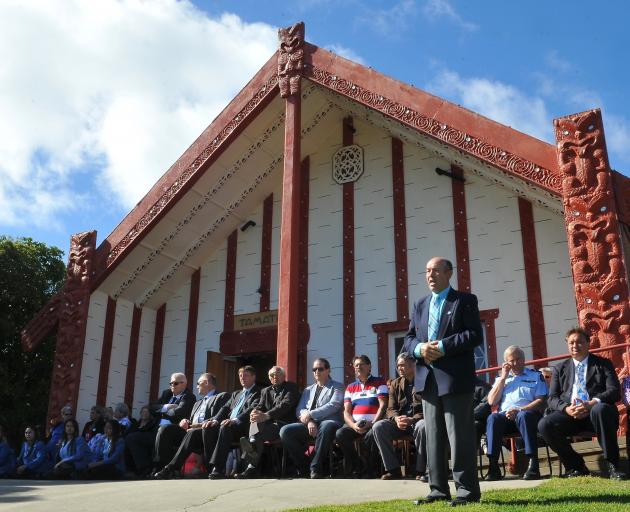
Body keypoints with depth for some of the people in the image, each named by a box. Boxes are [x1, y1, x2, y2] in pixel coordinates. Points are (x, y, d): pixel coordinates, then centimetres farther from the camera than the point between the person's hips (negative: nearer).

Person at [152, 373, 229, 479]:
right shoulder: (197, 403, 34)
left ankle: (172, 468, -38)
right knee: (165, 430, -16)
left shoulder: (222, 397, 9)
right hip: (191, 430, 7)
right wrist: (185, 422, 3)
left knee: (192, 433, -38)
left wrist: (200, 425, -18)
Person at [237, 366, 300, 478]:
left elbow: (285, 404, -11)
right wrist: (255, 412, -17)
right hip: (267, 424, 5)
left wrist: (266, 415, -26)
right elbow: (260, 406, 11)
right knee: (256, 422, -30)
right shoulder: (265, 391, 25)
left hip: (283, 424, -4)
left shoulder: (292, 388, 7)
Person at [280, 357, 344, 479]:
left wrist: (310, 414, -13)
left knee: (327, 427, -41)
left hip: (328, 422, -4)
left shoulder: (337, 387, 11)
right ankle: (303, 466, -8)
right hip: (310, 425, 5)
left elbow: (333, 406, -8)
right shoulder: (308, 390, 24)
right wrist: (309, 421, -11)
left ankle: (315, 468, -29)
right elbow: (299, 410, 11)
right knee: (285, 431, -22)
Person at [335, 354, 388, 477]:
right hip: (355, 424, 3)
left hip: (373, 424, -3)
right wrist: (353, 425, -12)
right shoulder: (351, 387, 20)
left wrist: (372, 423, -16)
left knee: (372, 434, -37)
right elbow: (346, 411, 9)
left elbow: (383, 406, -2)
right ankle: (356, 466, -7)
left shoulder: (379, 382, 10)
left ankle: (367, 466, -10)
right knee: (340, 434, -27)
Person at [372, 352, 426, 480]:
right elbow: (391, 409, 9)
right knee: (378, 427, -23)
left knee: (423, 426, -39)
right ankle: (393, 469, -16)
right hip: (399, 422, 4)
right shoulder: (395, 384, 15)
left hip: (418, 421, -4)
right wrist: (397, 419, -15)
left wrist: (412, 419, -23)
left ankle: (421, 470, -22)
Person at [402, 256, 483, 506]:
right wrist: (420, 348, -8)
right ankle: (439, 489, 16)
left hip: (455, 377, -6)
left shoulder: (465, 300, 2)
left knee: (459, 436, -3)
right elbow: (408, 338, 15)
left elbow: (475, 335, -9)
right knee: (433, 436, 9)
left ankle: (467, 489, 5)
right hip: (428, 379, 6)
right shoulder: (420, 305, 18)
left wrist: (442, 347, -17)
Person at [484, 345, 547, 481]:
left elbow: (541, 401, 3)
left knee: (524, 416, -38)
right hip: (505, 416, 2)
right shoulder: (501, 379, 27)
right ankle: (493, 467, -37)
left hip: (528, 414, -2)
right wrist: (503, 378, 10)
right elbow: (491, 402, 12)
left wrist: (519, 410, -12)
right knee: (493, 418, -33)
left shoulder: (535, 376, 19)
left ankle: (533, 464, -40)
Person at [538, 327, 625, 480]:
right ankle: (576, 466, -8)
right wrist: (566, 408, -13)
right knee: (544, 424, -27)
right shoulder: (561, 368, 21)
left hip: (596, 410, -2)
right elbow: (552, 398, 11)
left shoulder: (603, 364, 16)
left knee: (600, 409, -38)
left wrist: (592, 404, -19)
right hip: (569, 414, 2)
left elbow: (615, 391, 0)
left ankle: (612, 465, -22)